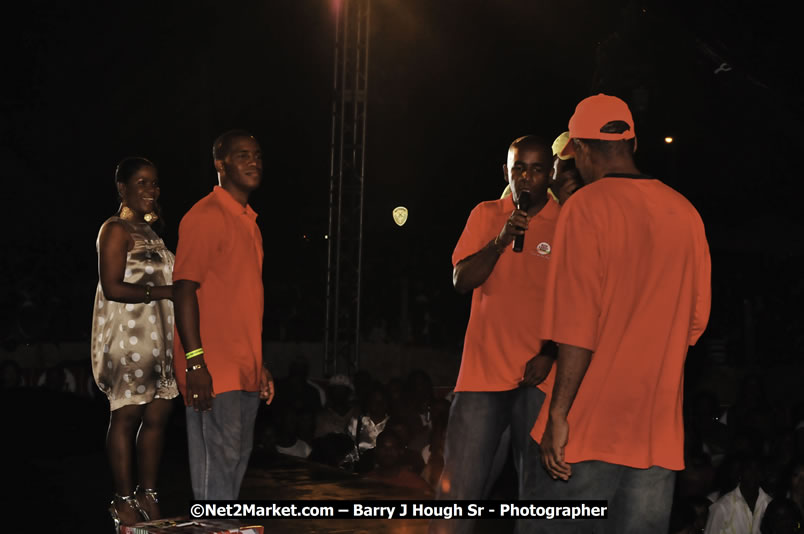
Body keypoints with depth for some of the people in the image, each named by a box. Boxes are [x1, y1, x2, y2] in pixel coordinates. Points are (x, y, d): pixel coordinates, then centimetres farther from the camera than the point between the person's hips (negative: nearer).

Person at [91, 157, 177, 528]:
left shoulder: (151, 231, 20)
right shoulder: (116, 230, -6)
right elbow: (112, 287, -15)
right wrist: (167, 292, -19)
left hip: (159, 337, 8)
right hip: (128, 337, -8)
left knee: (157, 415, 5)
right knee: (127, 415, -4)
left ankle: (147, 495, 13)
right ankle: (123, 501, 3)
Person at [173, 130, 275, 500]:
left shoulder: (249, 221, 18)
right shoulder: (205, 216, -9)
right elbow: (185, 290, -15)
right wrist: (195, 363, -21)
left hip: (245, 370, 9)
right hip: (214, 371, -9)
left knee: (239, 458, 9)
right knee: (218, 460, -8)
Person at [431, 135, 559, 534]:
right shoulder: (486, 215, 10)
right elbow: (462, 281, 2)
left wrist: (551, 354, -10)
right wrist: (500, 240, -12)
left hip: (538, 377, -1)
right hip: (483, 372, 2)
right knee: (456, 494, -3)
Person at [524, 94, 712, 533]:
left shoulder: (587, 206, -8)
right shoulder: (685, 213, 9)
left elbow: (578, 325, -14)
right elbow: (695, 320, 14)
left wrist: (558, 414, -12)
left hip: (594, 420, -5)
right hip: (660, 430, 5)